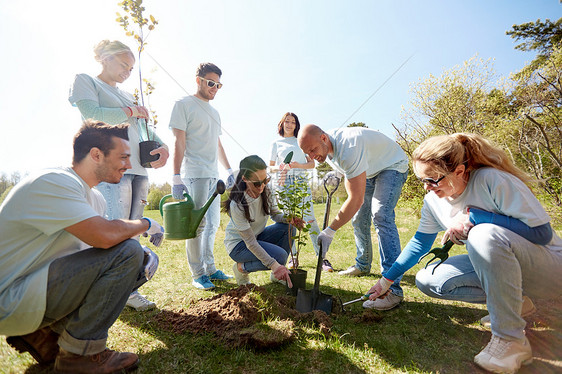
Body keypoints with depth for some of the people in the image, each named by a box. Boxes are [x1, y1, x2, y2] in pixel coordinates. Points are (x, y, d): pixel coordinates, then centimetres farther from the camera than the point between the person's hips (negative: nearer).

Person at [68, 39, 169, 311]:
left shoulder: (126, 95, 28)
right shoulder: (85, 81, 10)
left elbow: (145, 127, 20)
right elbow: (92, 114, -9)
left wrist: (162, 146, 1)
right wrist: (130, 111, 2)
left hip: (138, 168, 7)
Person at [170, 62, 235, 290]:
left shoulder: (214, 112, 22)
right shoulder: (184, 105, 0)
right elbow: (179, 143, -8)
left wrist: (229, 170, 20)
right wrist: (176, 177, -15)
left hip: (213, 175, 8)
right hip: (194, 174, -8)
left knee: (213, 224, 10)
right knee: (197, 224, -5)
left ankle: (210, 269, 21)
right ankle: (197, 274, 7)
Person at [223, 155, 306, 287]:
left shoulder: (265, 191, -14)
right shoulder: (237, 205, -32)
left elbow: (275, 213, -1)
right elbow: (250, 242, -29)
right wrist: (274, 265, -34)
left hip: (258, 236, 7)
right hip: (238, 244, -6)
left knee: (288, 228, -18)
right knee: (280, 256, -26)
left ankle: (277, 275, -1)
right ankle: (241, 267, -1)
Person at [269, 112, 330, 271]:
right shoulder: (276, 143, 17)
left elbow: (312, 163, 12)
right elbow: (270, 167, 15)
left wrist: (298, 165, -7)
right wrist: (279, 168, -8)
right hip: (284, 182, 1)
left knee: (310, 219, -9)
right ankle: (293, 257, 10)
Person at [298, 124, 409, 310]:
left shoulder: (349, 148, -40)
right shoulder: (325, 148, -11)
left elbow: (356, 200, -41)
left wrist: (330, 230, -39)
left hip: (392, 166, -8)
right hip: (368, 170, 9)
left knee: (381, 216, -27)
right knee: (359, 219, 8)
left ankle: (393, 288, -26)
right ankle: (363, 265, 29)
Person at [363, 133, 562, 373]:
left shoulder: (493, 180, -26)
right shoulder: (433, 200, -7)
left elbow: (542, 232, -23)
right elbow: (421, 242, 4)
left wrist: (473, 217, -30)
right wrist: (387, 279, 4)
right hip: (499, 263, 6)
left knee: (484, 235, -37)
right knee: (426, 280, -9)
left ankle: (511, 340, -20)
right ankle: (512, 301, 4)